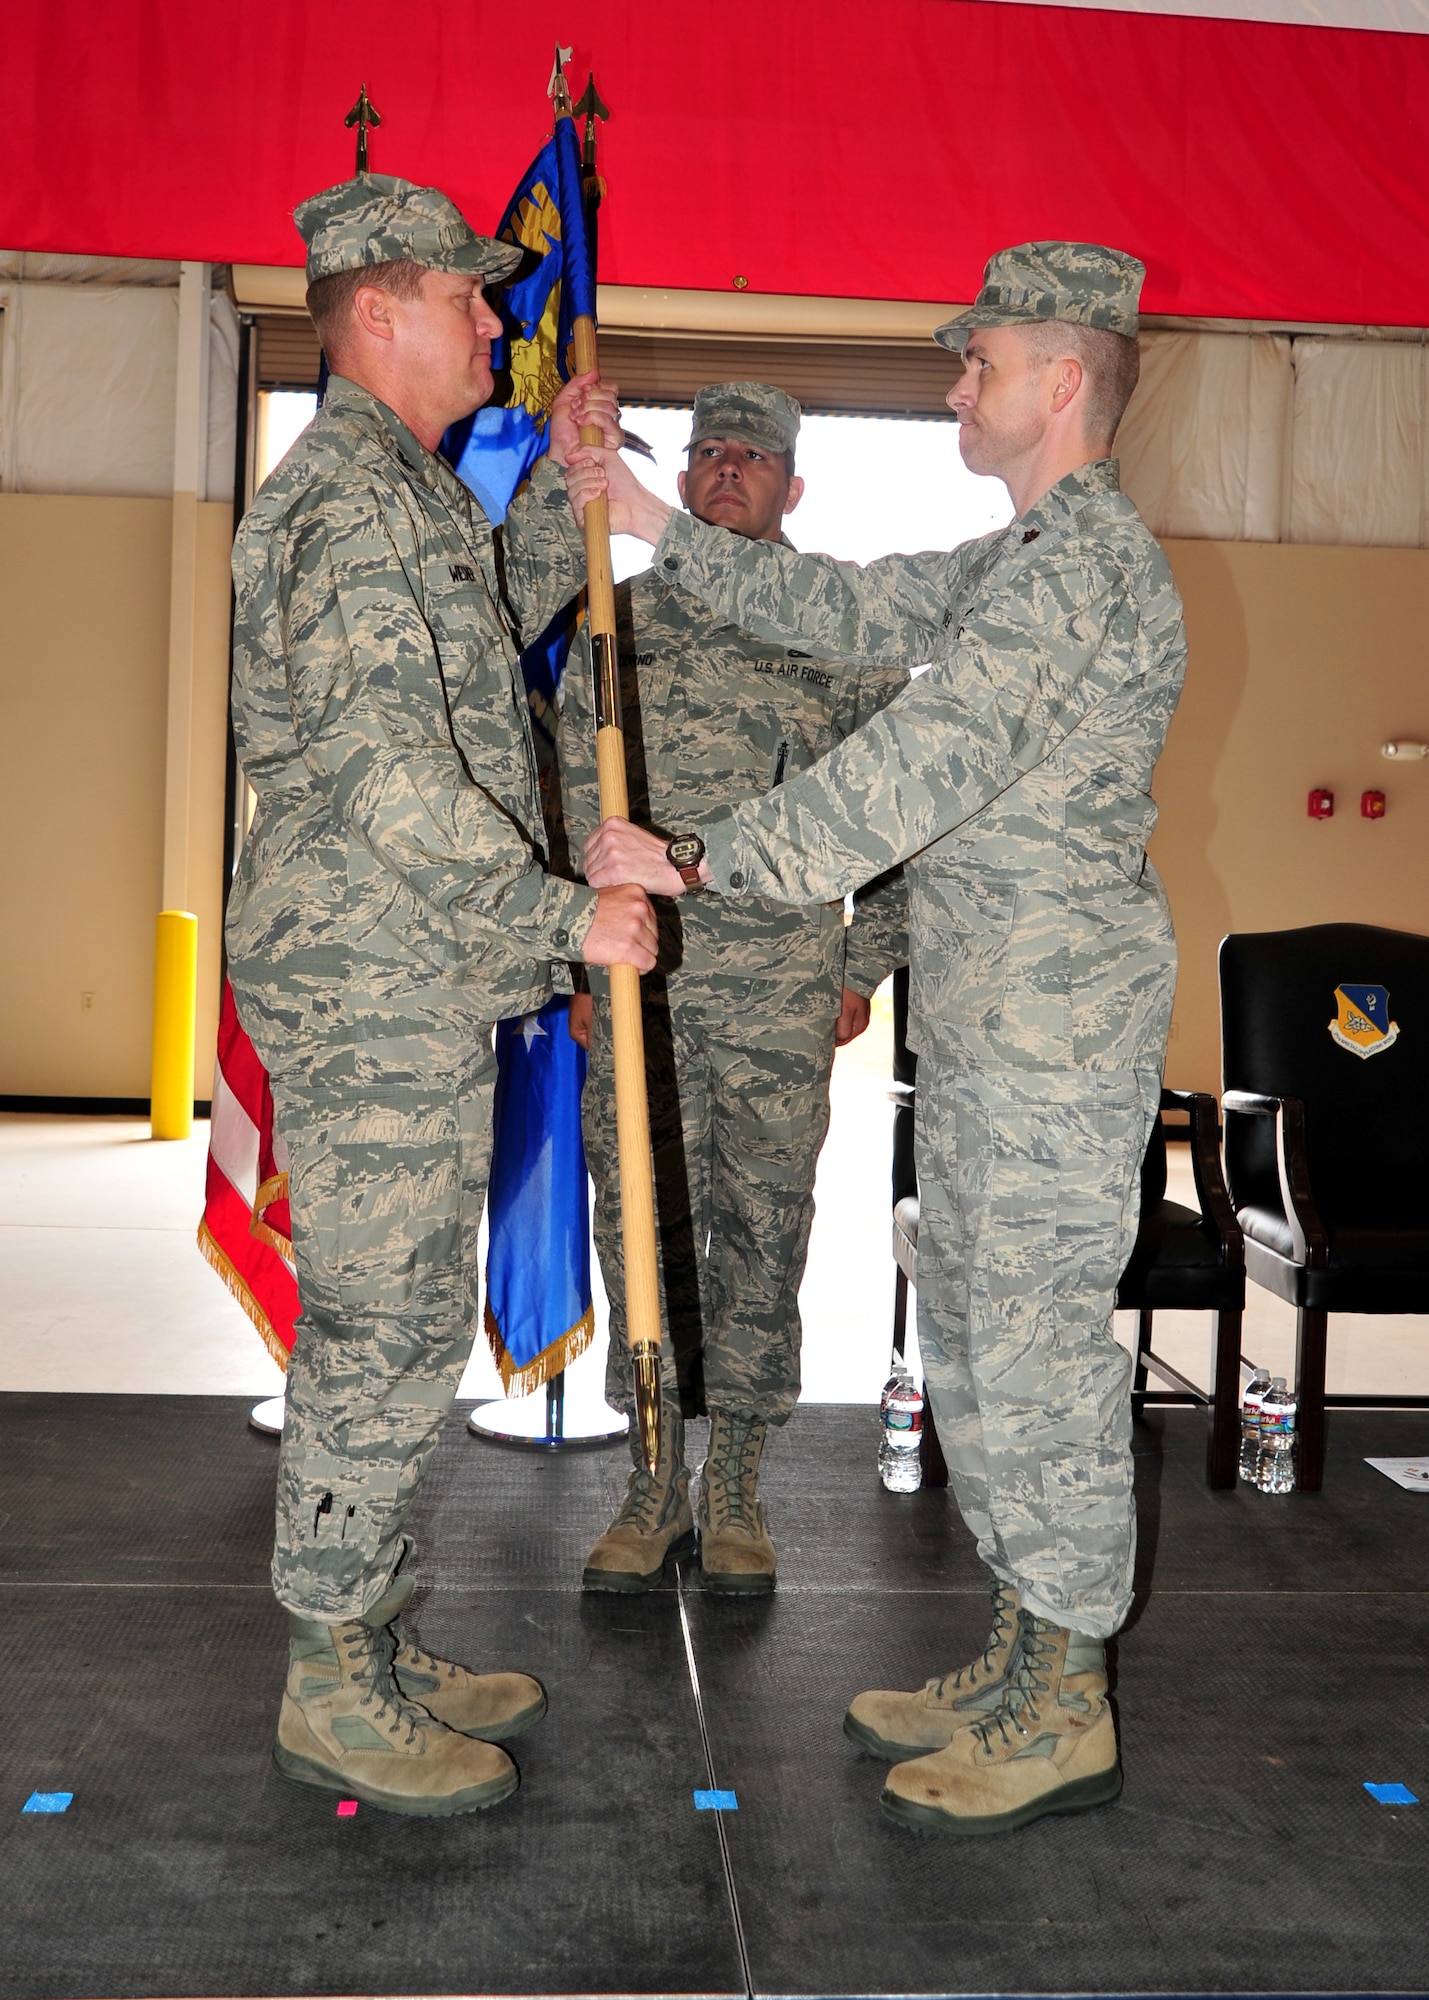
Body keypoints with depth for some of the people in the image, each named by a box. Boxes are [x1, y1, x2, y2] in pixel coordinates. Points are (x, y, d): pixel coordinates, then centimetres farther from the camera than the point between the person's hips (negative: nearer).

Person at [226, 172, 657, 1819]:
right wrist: (561, 915, -19)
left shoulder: (406, 487, 18)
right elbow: (386, 773, -23)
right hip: (369, 986, -10)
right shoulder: (344, 493, -14)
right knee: (378, 1335, -1)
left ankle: (371, 1643, 29)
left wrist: (565, 474, 25)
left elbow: (504, 618, 35)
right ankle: (332, 1694, 14)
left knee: (402, 1327, 15)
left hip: (411, 985, 10)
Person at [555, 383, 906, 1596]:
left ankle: (735, 1489, 17)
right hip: (638, 969, 2)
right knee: (644, 1219, 4)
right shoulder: (623, 619, 12)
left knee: (763, 1223, 3)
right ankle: (657, 1479, 18)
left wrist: (863, 968, 1)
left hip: (783, 976, -1)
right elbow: (575, 802, 12)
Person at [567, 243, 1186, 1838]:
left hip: (1055, 1024, -10)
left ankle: (1064, 1715, 14)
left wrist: (699, 864, -20)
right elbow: (837, 605, 21)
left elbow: (922, 765, -24)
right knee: (971, 1341, 15)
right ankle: (1025, 1662, 28)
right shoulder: (1019, 561, 19)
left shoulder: (1088, 558, -15)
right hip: (983, 1021, 10)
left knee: (1039, 1352, -2)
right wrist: (649, 522, 19)